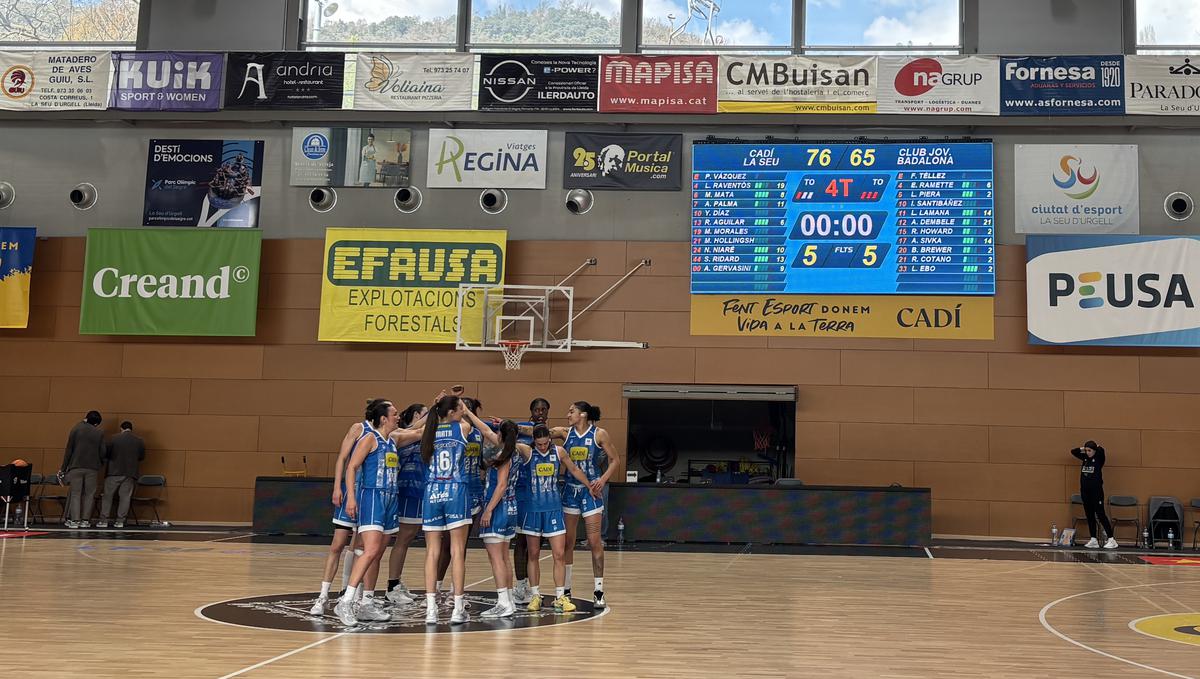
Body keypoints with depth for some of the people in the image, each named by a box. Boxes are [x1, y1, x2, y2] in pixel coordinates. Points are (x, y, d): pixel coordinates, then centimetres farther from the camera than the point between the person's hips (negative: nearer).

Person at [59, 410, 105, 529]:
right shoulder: (100, 433, 2)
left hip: (76, 466, 0)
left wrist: (63, 468, 5)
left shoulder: (76, 429, 0)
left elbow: (69, 450, 0)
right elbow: (102, 453, 0)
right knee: (89, 494, 7)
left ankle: (74, 520, -1)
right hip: (92, 468, 0)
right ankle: (85, 520, 4)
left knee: (75, 493, 4)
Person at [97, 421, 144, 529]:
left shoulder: (114, 439, -5)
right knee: (125, 497, 6)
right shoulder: (140, 441, 2)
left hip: (114, 472, -2)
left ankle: (104, 520, 7)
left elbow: (105, 454, -1)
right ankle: (120, 521, 4)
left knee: (108, 495, 8)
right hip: (130, 473, 2)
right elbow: (142, 457, 9)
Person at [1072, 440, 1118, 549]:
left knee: (1100, 514, -8)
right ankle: (1093, 540, 13)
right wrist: (1082, 448, 8)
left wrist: (1094, 447, -5)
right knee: (1089, 515, 8)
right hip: (1085, 490, 6)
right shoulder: (1085, 458, 9)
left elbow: (1101, 450, -25)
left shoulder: (1099, 458, -6)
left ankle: (1111, 540, -5)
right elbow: (1073, 451, 19)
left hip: (1096, 491, -6)